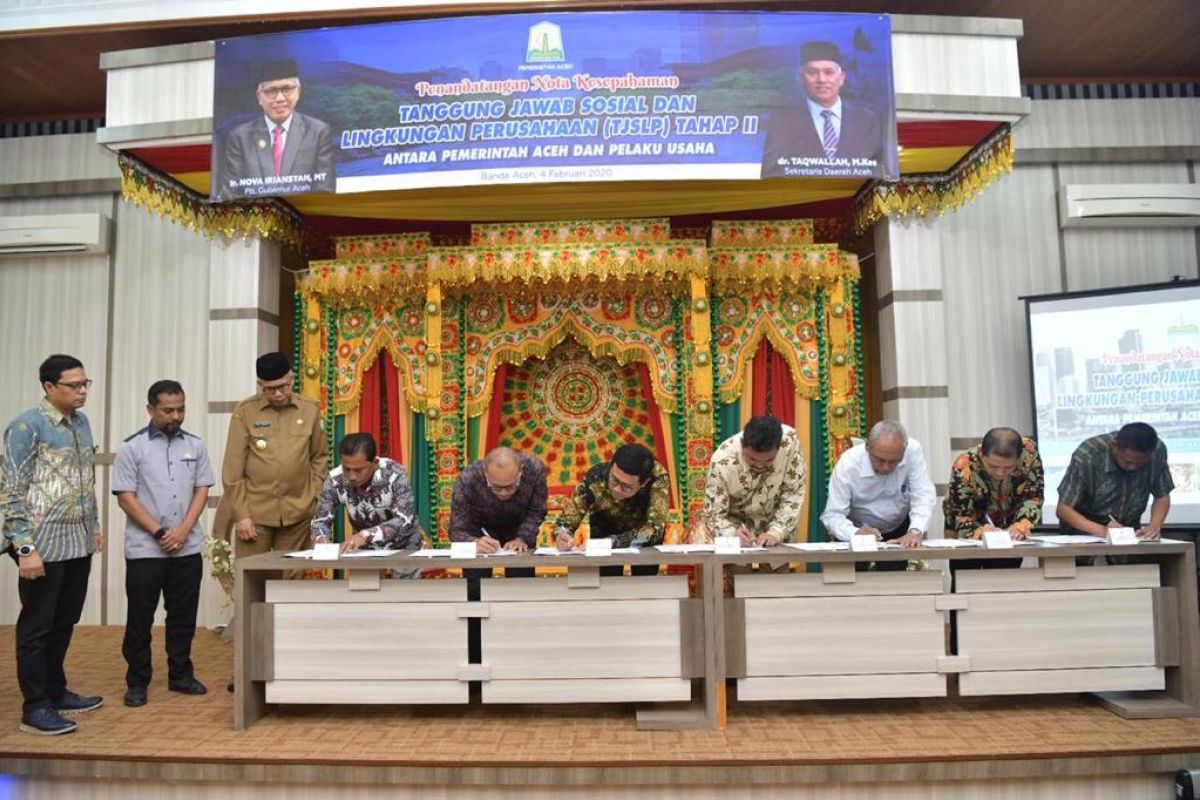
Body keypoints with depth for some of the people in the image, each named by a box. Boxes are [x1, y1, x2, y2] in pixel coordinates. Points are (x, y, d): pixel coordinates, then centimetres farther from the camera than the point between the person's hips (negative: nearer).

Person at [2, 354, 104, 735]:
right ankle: (34, 708, 15)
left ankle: (56, 692, 30)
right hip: (45, 544, -7)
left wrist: (94, 526, 18)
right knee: (37, 625, 4)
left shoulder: (81, 421, 9)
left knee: (64, 622, 16)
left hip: (79, 542, 7)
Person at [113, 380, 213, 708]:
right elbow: (125, 497, -6)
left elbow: (202, 490, 5)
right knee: (140, 617, 5)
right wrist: (160, 532, -11)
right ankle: (137, 682, 18)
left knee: (183, 615, 10)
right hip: (144, 549, -3)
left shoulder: (195, 445, 5)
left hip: (188, 548, 3)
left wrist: (183, 530, -8)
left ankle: (181, 675, 23)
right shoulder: (132, 447, -4)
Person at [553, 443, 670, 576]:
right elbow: (566, 520, -23)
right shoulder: (596, 477, -34)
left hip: (644, 531, 0)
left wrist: (611, 542, -49)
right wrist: (562, 536, -44)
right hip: (605, 529, 0)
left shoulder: (658, 477, -36)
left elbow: (654, 529, -38)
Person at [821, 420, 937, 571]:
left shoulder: (913, 450, -22)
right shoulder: (848, 464, -26)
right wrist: (854, 533, -44)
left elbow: (923, 495, -21)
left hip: (898, 530, 2)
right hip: (859, 530, -1)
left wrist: (915, 531, -38)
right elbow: (832, 515, -25)